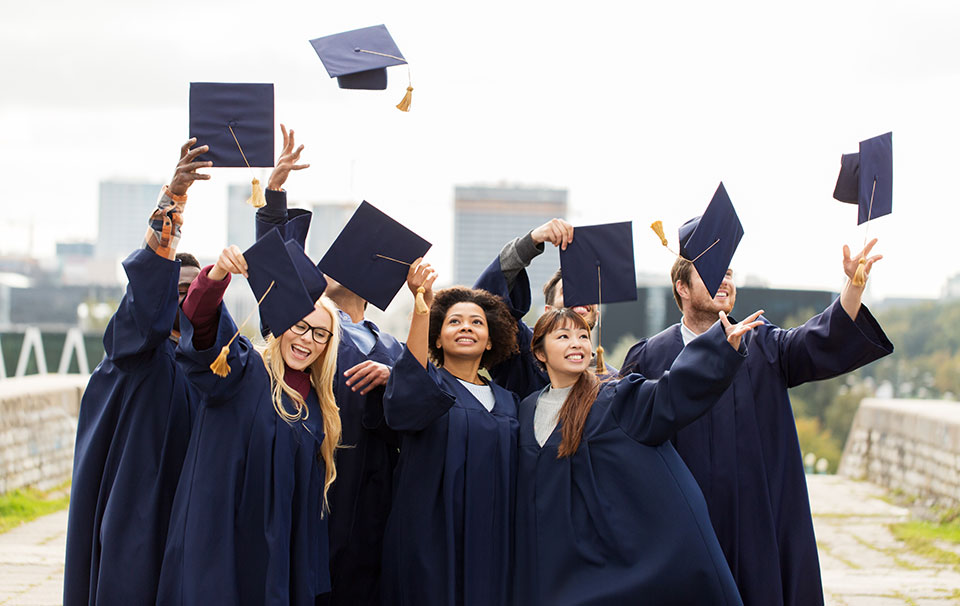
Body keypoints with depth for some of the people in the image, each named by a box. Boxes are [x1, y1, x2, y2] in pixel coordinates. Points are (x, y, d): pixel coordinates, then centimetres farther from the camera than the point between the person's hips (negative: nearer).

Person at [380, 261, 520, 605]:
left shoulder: (506, 402, 14)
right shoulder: (429, 382, 1)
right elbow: (408, 395, -25)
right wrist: (423, 303, -31)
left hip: (489, 547, 4)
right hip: (431, 544, -4)